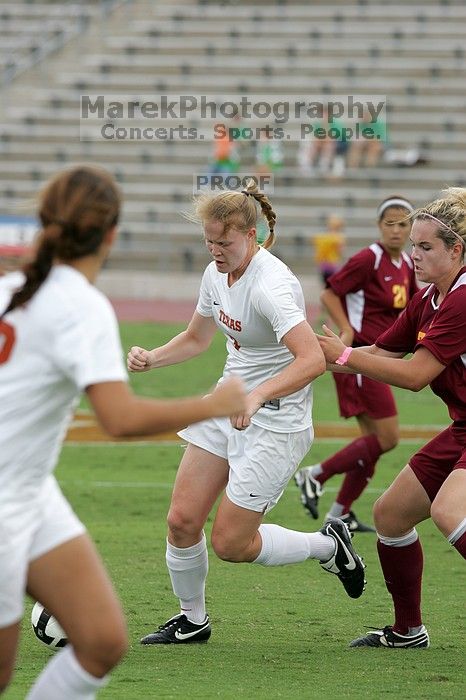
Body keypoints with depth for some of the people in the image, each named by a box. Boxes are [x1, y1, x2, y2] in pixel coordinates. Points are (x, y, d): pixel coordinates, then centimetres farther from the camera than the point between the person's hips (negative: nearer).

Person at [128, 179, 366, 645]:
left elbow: (313, 360, -35)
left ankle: (328, 546, 19)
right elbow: (196, 339, 18)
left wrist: (258, 396, -46)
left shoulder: (271, 285, -25)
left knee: (230, 544, -4)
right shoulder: (216, 274, 2)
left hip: (276, 422, -8)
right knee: (181, 520, 1)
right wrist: (151, 358, 0)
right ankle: (192, 620, 22)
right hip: (227, 406, 8)